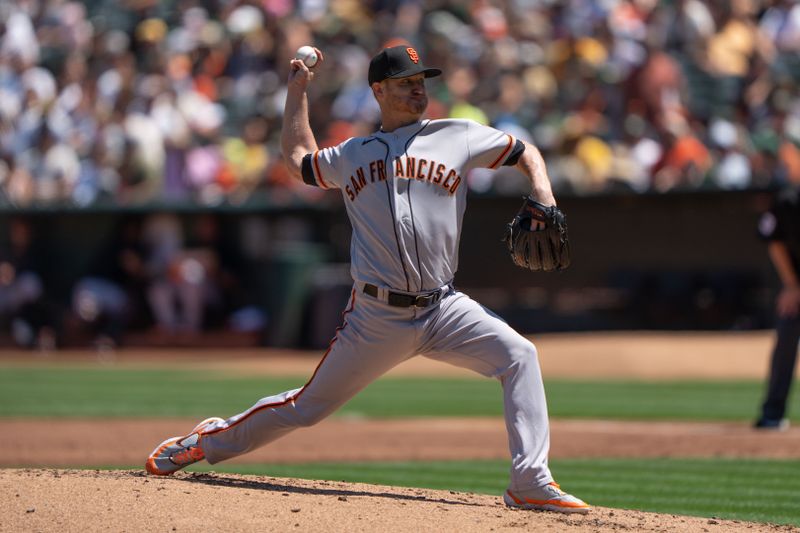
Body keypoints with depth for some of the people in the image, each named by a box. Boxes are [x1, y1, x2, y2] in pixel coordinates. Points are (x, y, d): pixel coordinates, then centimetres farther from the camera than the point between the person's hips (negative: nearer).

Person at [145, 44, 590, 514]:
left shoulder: (458, 138, 7)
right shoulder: (352, 156, 13)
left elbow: (525, 153, 12)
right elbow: (298, 156, 31)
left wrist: (544, 200, -6)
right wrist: (298, 89, 31)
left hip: (443, 310, 0)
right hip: (376, 315, 0)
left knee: (519, 355, -23)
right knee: (309, 405, 6)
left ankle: (530, 484, -24)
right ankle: (208, 442, 27)